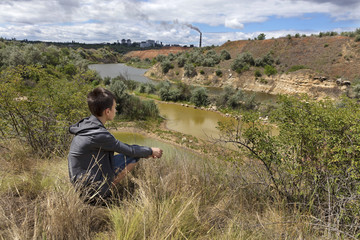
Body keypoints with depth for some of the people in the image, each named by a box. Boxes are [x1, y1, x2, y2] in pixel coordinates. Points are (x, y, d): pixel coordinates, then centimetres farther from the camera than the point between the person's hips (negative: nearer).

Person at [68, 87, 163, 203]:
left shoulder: (86, 123, 2)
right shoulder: (99, 134, -26)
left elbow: (118, 145, 11)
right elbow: (131, 150, -15)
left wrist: (146, 152, 13)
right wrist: (151, 151, 3)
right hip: (94, 188, -9)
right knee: (134, 155, -9)